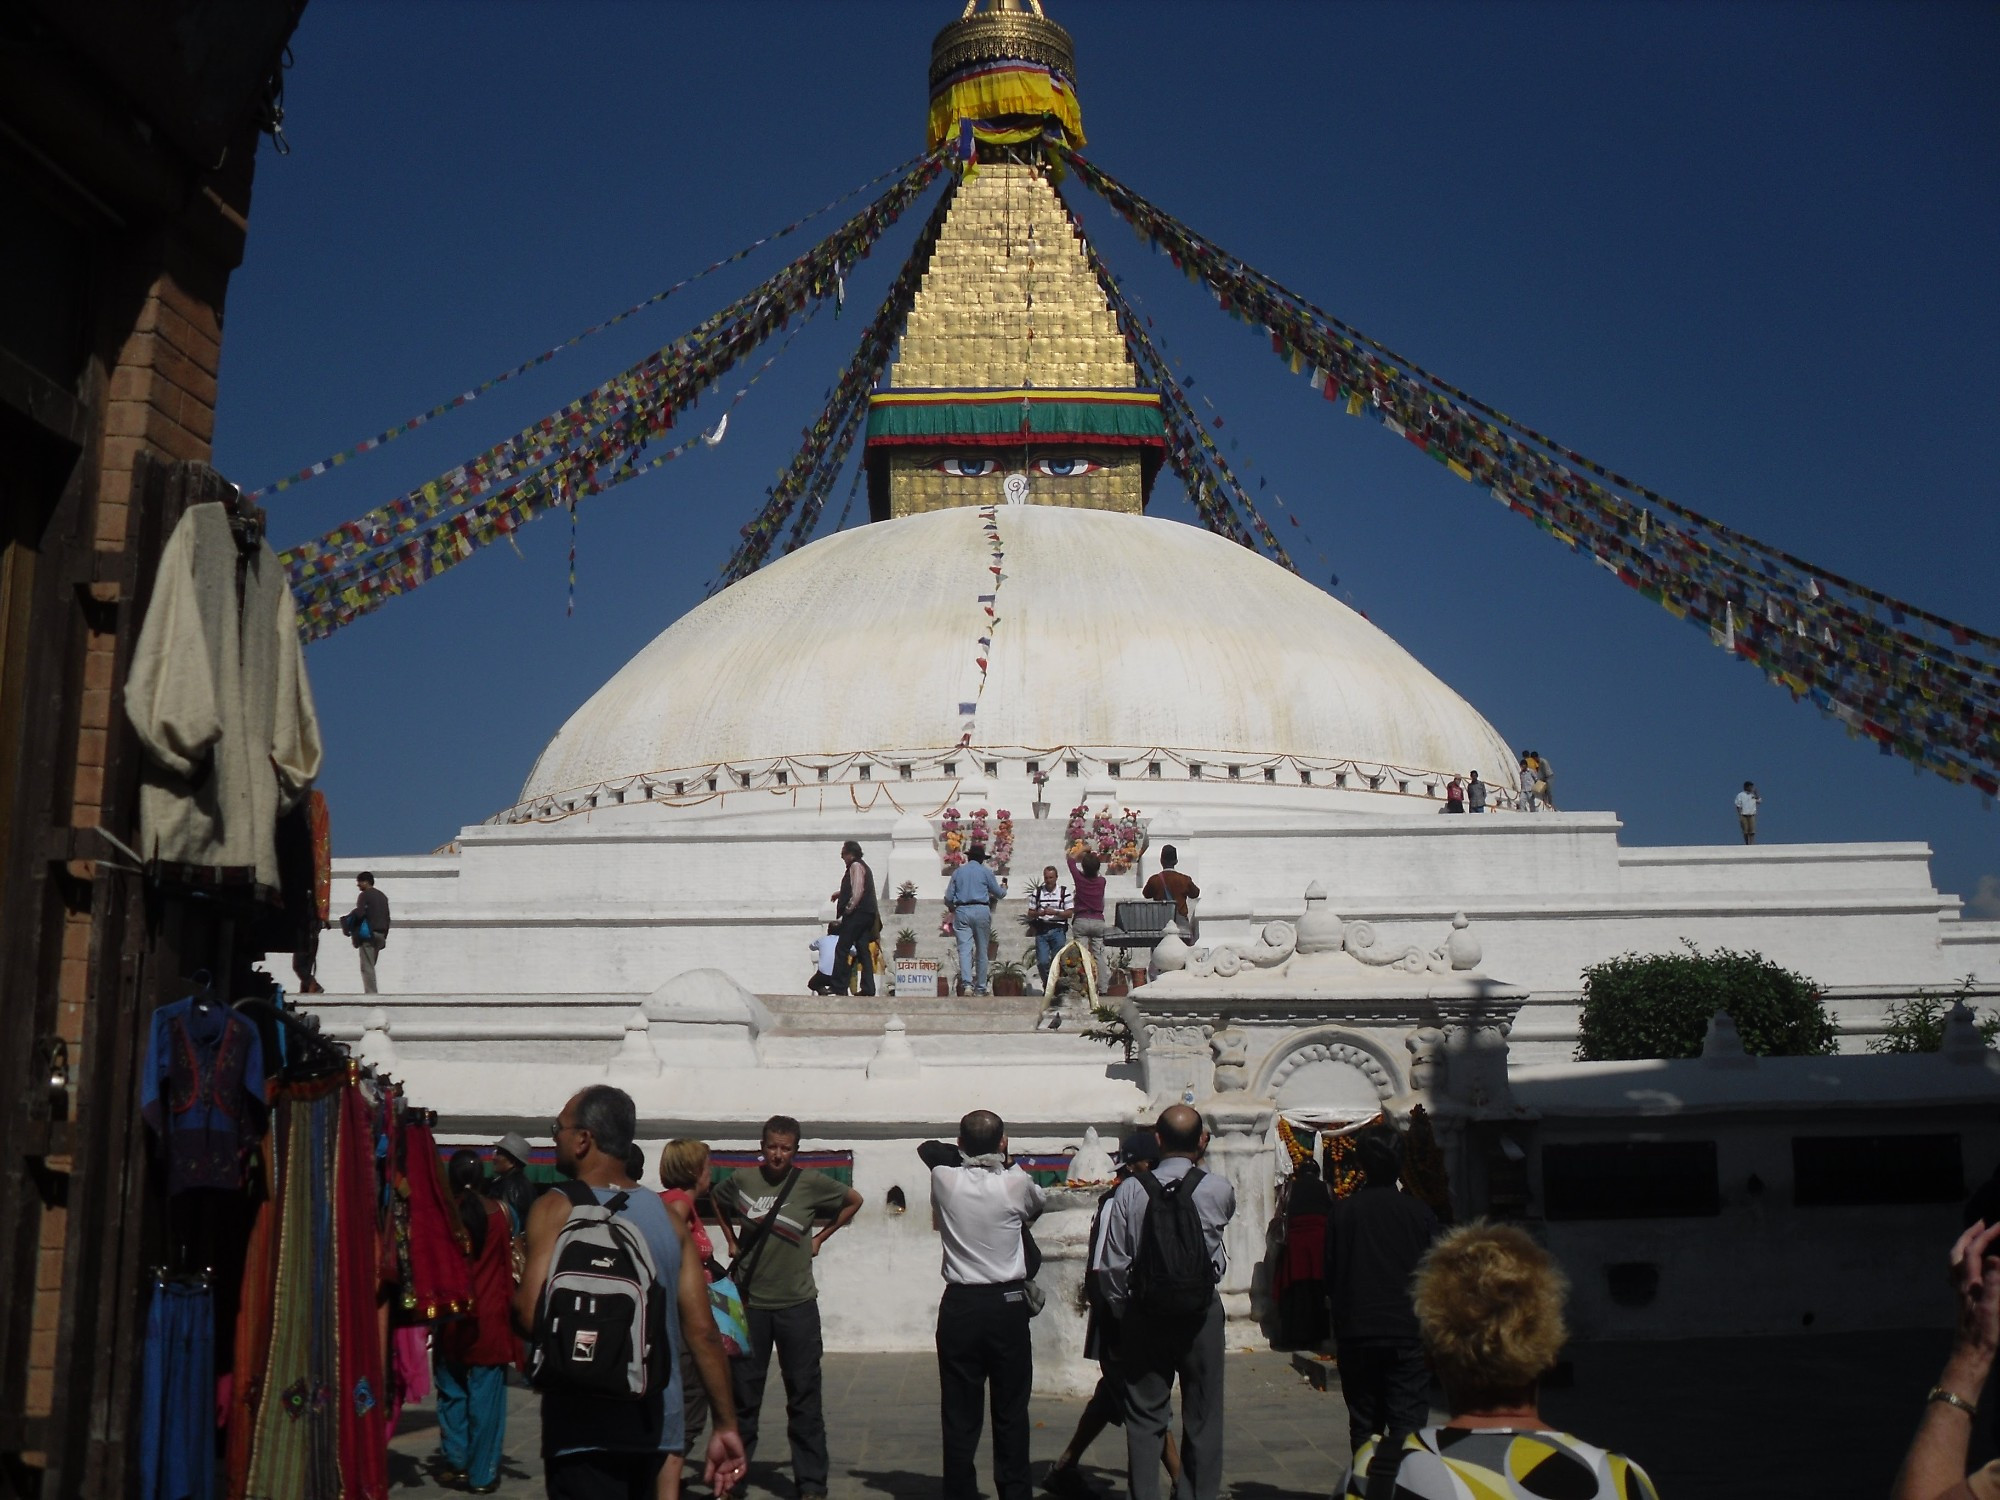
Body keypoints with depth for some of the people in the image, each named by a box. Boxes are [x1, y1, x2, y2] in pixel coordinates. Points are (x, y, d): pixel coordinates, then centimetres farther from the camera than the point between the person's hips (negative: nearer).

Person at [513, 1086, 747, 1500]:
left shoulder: (557, 1209, -8)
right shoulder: (667, 1216, 6)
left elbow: (531, 1315, -17)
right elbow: (703, 1330, 3)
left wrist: (509, 1292, 5)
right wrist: (726, 1426, 7)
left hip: (585, 1426, -6)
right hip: (654, 1424, 6)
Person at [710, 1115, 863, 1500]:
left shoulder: (811, 1182, -4)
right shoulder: (741, 1181, 0)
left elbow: (854, 1201, 12)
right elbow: (715, 1198, 23)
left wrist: (821, 1238, 7)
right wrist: (731, 1240, 13)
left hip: (797, 1305, -1)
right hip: (750, 1303, 1)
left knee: (804, 1398, 3)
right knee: (743, 1398, 9)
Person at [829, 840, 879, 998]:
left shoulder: (856, 866, -8)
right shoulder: (863, 866, 23)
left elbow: (858, 891, -18)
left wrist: (848, 909, -17)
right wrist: (841, 893, 26)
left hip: (857, 914, -10)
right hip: (868, 914, 10)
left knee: (842, 949, -8)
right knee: (864, 950, 6)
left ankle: (838, 988, -10)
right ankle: (868, 989, 1)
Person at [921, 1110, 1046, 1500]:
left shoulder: (945, 1180, -4)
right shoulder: (1016, 1183, -7)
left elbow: (930, 1151, 18)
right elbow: (1036, 1207, 16)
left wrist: (965, 1157, 14)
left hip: (960, 1307, 1)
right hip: (1008, 1306, -1)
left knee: (960, 1413, 4)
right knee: (1011, 1412, 7)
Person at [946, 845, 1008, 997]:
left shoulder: (958, 872, 11)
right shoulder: (986, 872, 5)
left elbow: (948, 898, 9)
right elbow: (999, 894, 12)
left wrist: (952, 909, 30)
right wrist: (1004, 888, 35)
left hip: (962, 911, 1)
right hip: (981, 910, -1)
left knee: (964, 949, -9)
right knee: (981, 951, 8)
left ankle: (967, 983, -29)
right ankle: (980, 988, 9)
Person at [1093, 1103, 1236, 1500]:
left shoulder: (1130, 1190, -8)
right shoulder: (1216, 1188, -9)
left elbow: (1111, 1265, -6)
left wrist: (1124, 1315, 7)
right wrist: (1199, 1161, 20)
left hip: (1144, 1315, 1)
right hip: (1200, 1315, -1)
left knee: (1144, 1418, 10)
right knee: (1202, 1418, 10)